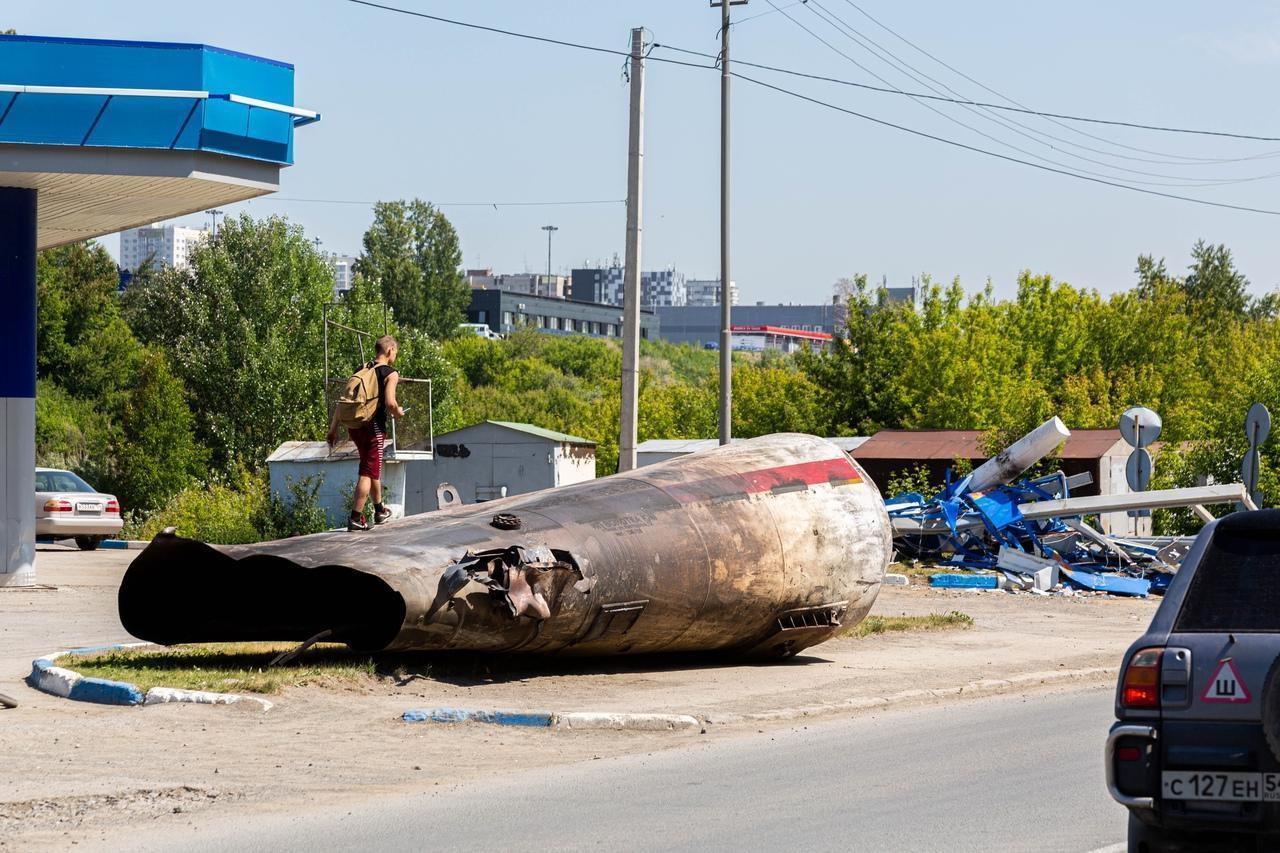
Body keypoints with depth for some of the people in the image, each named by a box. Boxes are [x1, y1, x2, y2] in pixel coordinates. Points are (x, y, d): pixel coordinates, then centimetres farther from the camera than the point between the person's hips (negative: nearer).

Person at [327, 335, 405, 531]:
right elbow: (390, 403, -19)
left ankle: (379, 510, 36)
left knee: (372, 469, 23)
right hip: (374, 426, -7)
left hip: (354, 425, 7)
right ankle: (355, 518, -8)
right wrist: (397, 413, 3)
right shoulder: (390, 374, -7)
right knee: (369, 472, -2)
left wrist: (334, 427, 12)